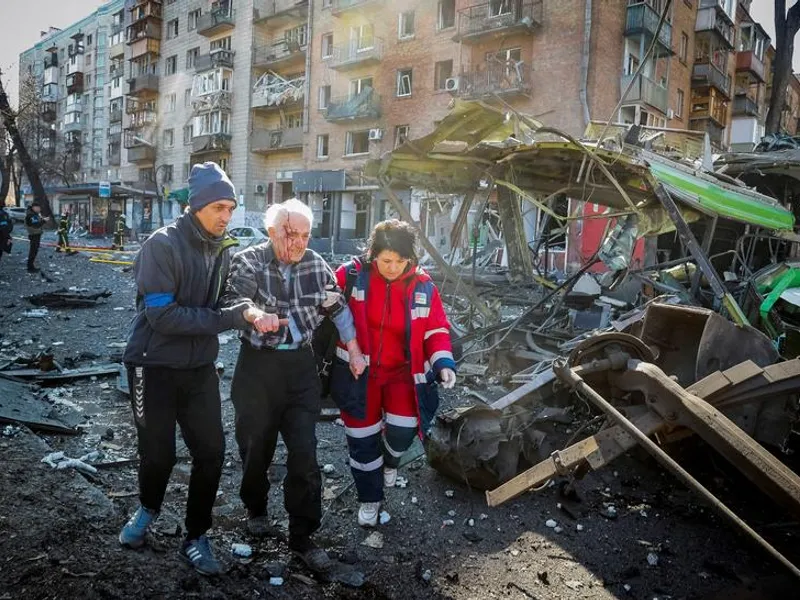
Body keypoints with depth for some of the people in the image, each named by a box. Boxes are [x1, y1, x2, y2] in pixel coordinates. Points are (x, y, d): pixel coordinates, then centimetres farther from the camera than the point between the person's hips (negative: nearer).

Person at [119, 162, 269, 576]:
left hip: (200, 368, 5)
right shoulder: (163, 244, -17)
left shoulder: (222, 250, 2)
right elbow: (162, 315, -25)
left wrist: (244, 312, -11)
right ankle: (148, 509, 43)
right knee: (158, 453, 9)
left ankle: (195, 538, 22)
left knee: (212, 451, 3)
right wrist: (231, 317, -26)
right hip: (154, 366, -5)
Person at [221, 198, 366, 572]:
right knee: (257, 445, 13)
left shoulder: (315, 264, 2)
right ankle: (255, 508, 42)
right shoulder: (249, 262, -8)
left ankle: (303, 537, 11)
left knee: (304, 452, -1)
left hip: (301, 365, 2)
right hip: (258, 365, -2)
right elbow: (232, 301, -25)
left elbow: (337, 308, 11)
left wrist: (353, 351, 9)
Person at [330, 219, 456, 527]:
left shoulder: (423, 286, -8)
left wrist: (443, 363, -16)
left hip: (402, 373, 1)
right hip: (357, 373, -1)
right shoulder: (351, 275, -14)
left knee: (403, 428, -13)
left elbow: (436, 330, -1)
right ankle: (369, 498, 34)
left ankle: (389, 460, 27)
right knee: (362, 438, 9)